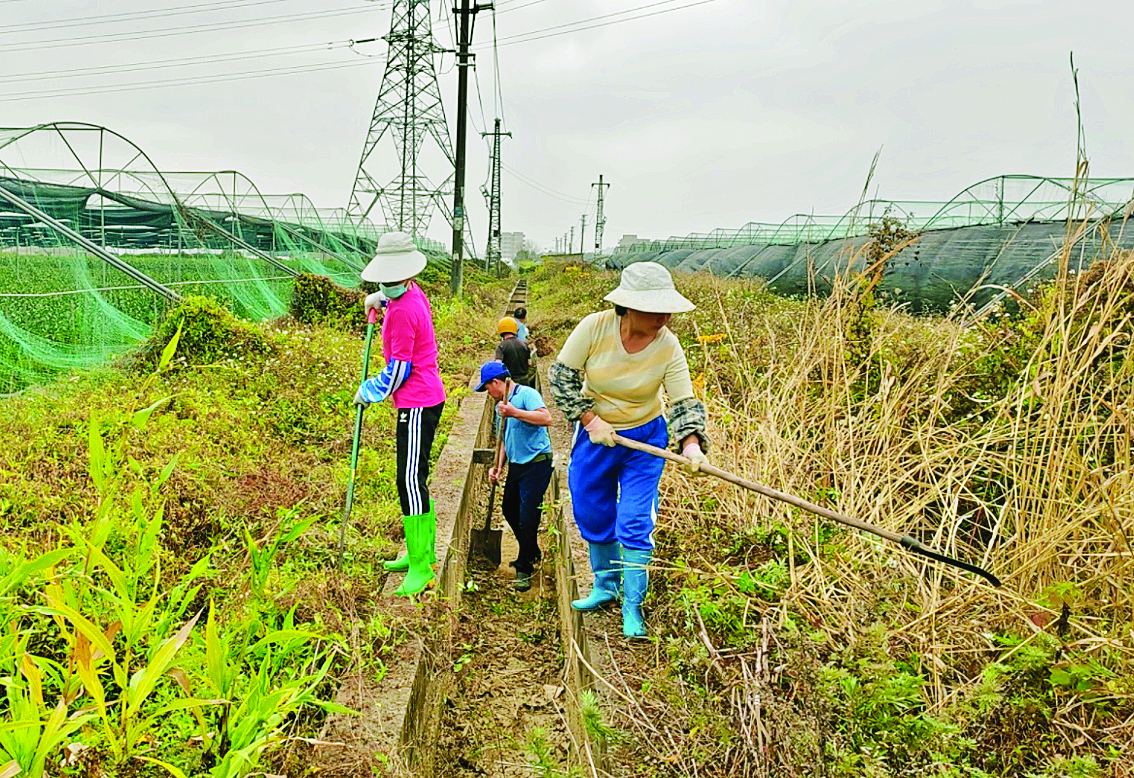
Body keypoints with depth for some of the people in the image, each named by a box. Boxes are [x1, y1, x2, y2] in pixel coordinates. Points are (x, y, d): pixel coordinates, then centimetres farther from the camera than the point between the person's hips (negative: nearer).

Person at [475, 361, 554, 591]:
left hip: (536, 463, -10)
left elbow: (546, 418, -28)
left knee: (527, 517, -9)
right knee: (509, 508, 19)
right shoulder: (502, 404, 15)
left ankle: (524, 569, 4)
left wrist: (514, 413, -30)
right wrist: (498, 466, 10)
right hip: (516, 464, 10)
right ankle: (532, 554, 38)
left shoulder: (526, 394, -12)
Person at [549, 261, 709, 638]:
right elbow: (561, 377, -11)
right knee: (592, 515, 13)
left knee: (636, 522, -5)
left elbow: (684, 404, -16)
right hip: (595, 434, 2)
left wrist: (691, 444, -33)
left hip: (645, 440, -1)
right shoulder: (594, 328, -20)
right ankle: (605, 587, 36)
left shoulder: (668, 347, -18)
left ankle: (632, 607, 10)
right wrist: (591, 420, -16)